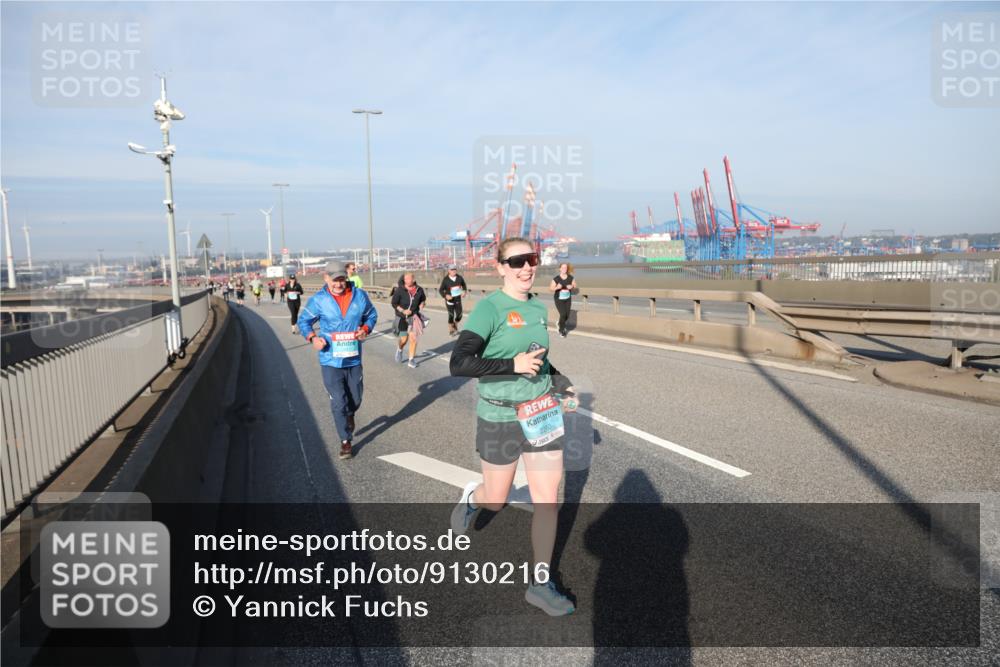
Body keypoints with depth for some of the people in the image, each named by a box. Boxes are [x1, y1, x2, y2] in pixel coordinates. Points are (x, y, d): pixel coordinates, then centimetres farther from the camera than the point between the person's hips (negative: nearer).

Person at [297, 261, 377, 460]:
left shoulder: (360, 296, -3)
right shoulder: (318, 300, -8)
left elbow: (371, 315, 12)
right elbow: (303, 321, 4)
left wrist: (365, 329, -9)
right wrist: (312, 338, -15)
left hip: (353, 359, 3)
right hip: (330, 361, -2)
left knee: (355, 398, 17)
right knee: (338, 402, -3)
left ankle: (349, 416, 52)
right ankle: (345, 441, 12)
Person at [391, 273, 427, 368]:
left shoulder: (419, 290, -2)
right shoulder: (399, 290, -11)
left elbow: (423, 299, 18)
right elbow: (394, 303, -6)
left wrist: (422, 304, -4)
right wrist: (403, 311, -18)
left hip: (414, 316, 2)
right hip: (402, 317, -2)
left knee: (413, 338, -2)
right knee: (404, 339, 2)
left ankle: (411, 360, 10)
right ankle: (399, 350, 38)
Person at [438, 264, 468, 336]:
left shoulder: (460, 278, -3)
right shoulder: (445, 280, -12)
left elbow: (464, 285, 15)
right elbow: (441, 290, -7)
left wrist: (464, 291, -3)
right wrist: (446, 295, -24)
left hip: (458, 299, 3)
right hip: (449, 300, -3)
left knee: (459, 315, 4)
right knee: (451, 315, -3)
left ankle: (455, 326, 33)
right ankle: (451, 330, 19)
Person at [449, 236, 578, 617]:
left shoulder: (538, 308, 4)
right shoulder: (489, 308, -16)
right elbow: (459, 363, -24)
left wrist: (557, 381, 6)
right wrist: (514, 365, -27)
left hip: (542, 414, 5)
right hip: (500, 418, -5)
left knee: (548, 500, 4)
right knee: (496, 501, 13)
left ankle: (540, 583, 20)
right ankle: (471, 497, 50)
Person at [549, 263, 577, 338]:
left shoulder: (571, 278, -6)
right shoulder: (556, 279, -14)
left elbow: (575, 286, 6)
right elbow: (550, 289, -11)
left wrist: (571, 287, -17)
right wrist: (557, 287, -29)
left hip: (568, 299, 4)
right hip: (559, 299, -3)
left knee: (567, 315, 4)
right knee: (563, 314, -14)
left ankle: (560, 323, 39)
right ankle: (562, 331, 7)